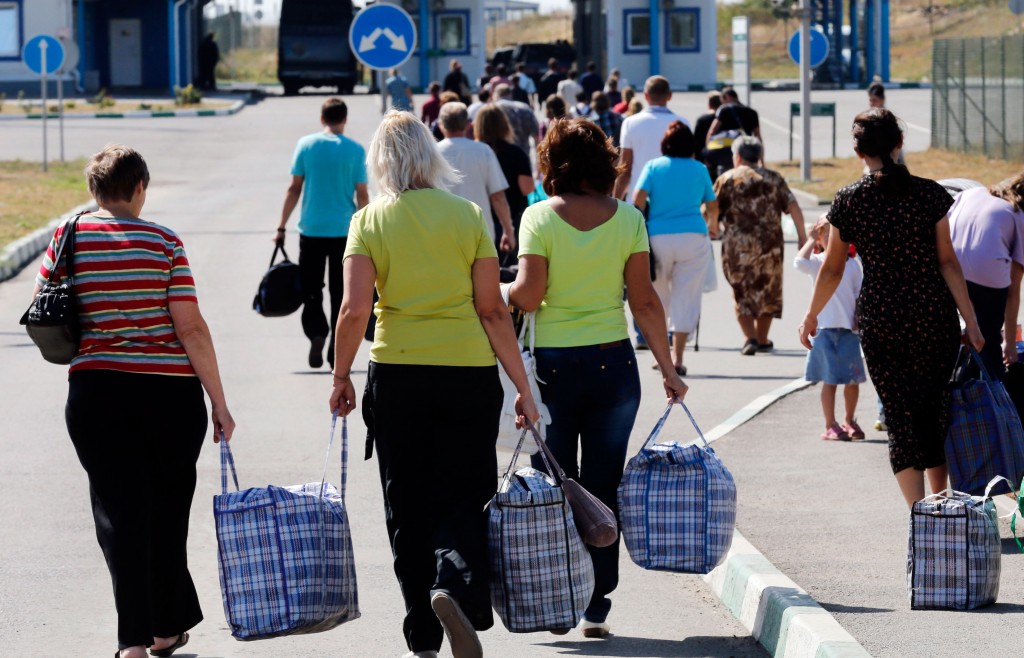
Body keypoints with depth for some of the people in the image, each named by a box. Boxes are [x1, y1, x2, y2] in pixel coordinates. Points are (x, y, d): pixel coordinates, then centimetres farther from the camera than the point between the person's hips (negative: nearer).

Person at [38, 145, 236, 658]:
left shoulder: (68, 237, -1)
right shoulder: (163, 241, -6)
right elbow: (190, 326, -9)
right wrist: (218, 402, -4)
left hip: (95, 390, 1)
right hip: (170, 391, -1)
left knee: (119, 513, 3)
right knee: (166, 510, 15)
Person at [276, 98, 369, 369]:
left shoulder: (306, 145, -2)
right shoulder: (355, 150, -4)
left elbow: (294, 189, -1)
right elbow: (362, 195, -2)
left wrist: (281, 227, 6)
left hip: (311, 230, 0)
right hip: (345, 232, 0)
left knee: (311, 289, 10)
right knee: (340, 293, 9)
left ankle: (316, 333, -15)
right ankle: (336, 352, 10)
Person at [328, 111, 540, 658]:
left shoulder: (369, 221, -3)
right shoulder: (468, 215, -1)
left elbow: (355, 310, -10)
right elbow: (493, 310, -3)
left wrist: (341, 376, 4)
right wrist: (522, 386, 2)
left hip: (397, 374, 0)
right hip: (469, 373, 0)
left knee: (408, 509, 11)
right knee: (462, 498, 8)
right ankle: (456, 584, -22)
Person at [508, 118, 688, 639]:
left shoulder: (540, 216, -7)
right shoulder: (627, 218, 0)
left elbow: (528, 296, -14)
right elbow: (645, 301, 0)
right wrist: (668, 370, 6)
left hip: (554, 366, -2)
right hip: (614, 366, 2)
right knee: (602, 489, 8)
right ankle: (596, 606, 9)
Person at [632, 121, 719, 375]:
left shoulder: (653, 166, 4)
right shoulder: (698, 169, 7)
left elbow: (638, 198, -8)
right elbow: (713, 205, 15)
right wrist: (712, 225, 36)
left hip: (658, 237, 0)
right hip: (693, 237, 0)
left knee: (658, 297, 16)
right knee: (686, 299, 2)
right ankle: (677, 357, -4)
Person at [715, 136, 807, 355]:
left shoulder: (727, 179, 4)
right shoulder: (774, 179, 10)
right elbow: (792, 206, 0)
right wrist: (802, 235, 0)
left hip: (737, 245, -2)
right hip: (769, 244, 2)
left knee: (741, 292, 7)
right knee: (766, 290, 17)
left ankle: (750, 337, -10)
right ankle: (762, 339, 24)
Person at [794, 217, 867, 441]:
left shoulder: (852, 265, 7)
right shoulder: (817, 263, 0)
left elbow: (860, 295, 9)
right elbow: (800, 263, -22)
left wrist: (860, 319, -3)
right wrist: (811, 240, -11)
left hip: (849, 329, 3)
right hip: (825, 328, -3)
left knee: (852, 379, 7)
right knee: (830, 379, -1)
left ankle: (849, 421, 23)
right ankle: (830, 425, 4)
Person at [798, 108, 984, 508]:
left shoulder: (848, 201, -2)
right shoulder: (930, 194, -3)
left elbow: (832, 270, 5)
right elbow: (948, 262, -4)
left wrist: (811, 316, 20)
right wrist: (970, 321, 1)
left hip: (880, 321, -1)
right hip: (934, 316, 1)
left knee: (900, 418, 2)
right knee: (935, 411, 15)